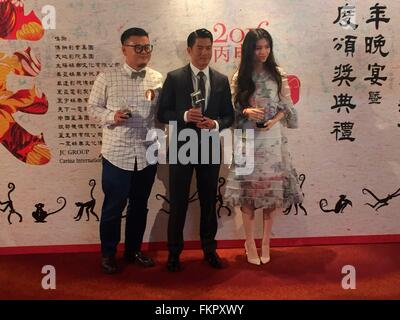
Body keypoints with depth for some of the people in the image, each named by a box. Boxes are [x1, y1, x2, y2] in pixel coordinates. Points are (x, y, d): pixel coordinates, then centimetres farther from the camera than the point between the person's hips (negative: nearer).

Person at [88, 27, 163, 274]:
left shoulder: (158, 79, 4)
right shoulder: (107, 78, -4)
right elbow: (94, 107, 1)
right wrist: (112, 117, -18)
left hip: (147, 154, 3)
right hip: (117, 154, -3)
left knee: (140, 206, 15)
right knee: (114, 206, 7)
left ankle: (134, 250, 33)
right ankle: (108, 253, 27)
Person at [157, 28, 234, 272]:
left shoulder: (222, 80, 6)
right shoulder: (174, 78, -2)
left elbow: (229, 115, 7)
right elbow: (163, 113, -3)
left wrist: (216, 123, -14)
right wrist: (185, 115, -20)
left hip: (210, 148, 3)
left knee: (209, 202, 13)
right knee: (178, 203, 6)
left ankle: (210, 249, 31)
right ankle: (174, 252, 23)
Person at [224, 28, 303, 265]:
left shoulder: (279, 75, 4)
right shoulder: (240, 77, 4)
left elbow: (286, 107, 5)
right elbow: (233, 109, 5)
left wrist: (274, 120, -13)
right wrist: (246, 112, -14)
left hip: (272, 139, 0)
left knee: (272, 190, 4)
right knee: (248, 191, 2)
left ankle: (266, 242, 19)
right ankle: (250, 242, 16)